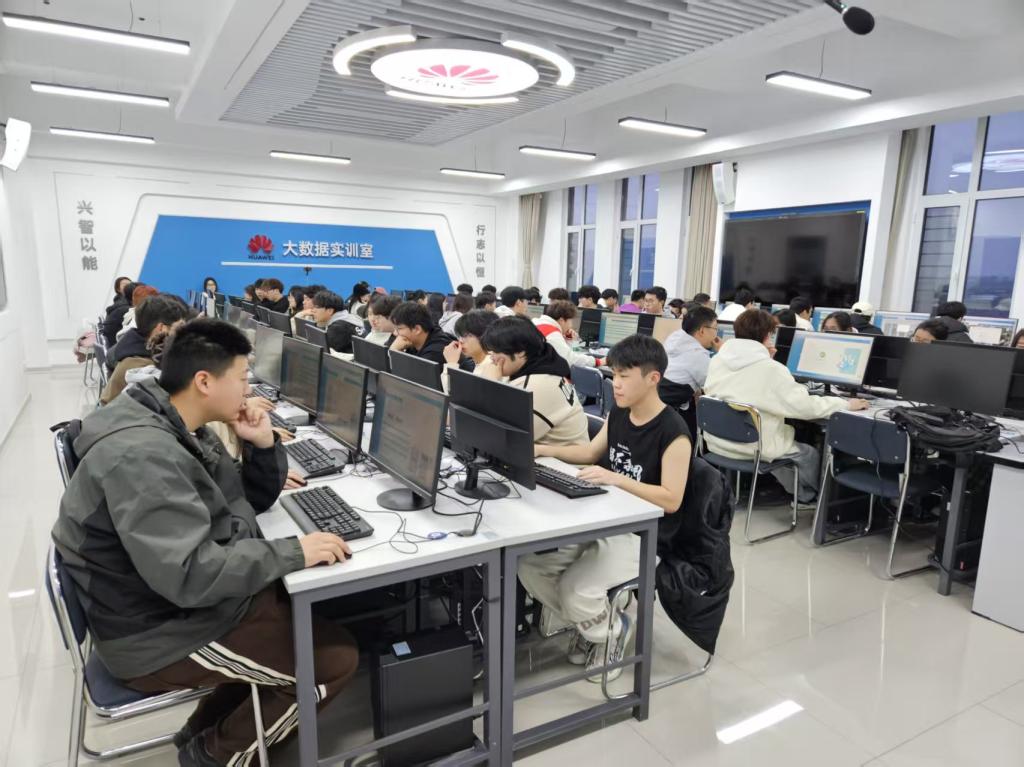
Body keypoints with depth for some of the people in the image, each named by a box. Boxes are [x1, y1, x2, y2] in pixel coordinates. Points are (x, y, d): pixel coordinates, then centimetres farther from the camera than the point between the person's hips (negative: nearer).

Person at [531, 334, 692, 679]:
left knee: (575, 589, -25)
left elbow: (671, 500, -21)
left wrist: (616, 479, -30)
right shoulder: (617, 414, 3)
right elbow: (591, 452, 18)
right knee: (529, 565, -7)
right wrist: (542, 450, 6)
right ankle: (591, 623, 17)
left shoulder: (672, 431, -19)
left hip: (642, 534, -7)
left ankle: (612, 629, 12)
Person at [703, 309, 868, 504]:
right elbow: (806, 407, -21)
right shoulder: (769, 369, -21)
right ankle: (808, 496, 46)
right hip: (753, 449, -6)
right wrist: (846, 405, -7)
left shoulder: (717, 359, -3)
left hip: (717, 442, 7)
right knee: (811, 454, 23)